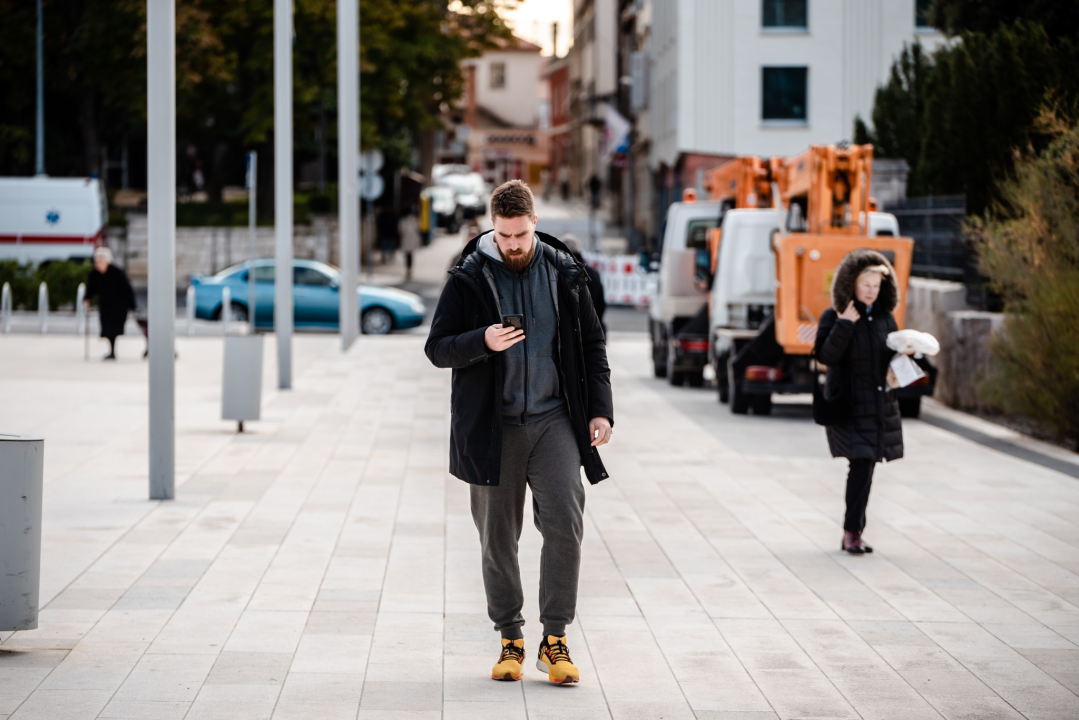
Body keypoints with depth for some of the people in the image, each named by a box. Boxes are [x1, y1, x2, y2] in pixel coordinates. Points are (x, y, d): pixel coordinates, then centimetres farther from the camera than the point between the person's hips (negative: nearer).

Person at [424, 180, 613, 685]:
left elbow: (591, 344, 12)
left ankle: (555, 640, -4)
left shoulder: (563, 273, 5)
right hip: (493, 426, 0)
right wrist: (482, 342, -19)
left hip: (554, 420, 1)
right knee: (498, 537, 4)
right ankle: (510, 640, 16)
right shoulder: (469, 278, -1)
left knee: (565, 524, -12)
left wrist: (599, 409, 3)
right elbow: (437, 348, 0)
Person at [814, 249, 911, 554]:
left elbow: (891, 358, 18)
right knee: (862, 463, -17)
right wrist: (844, 325, -21)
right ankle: (852, 532, -10)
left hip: (879, 402, 5)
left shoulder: (885, 317, 11)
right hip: (848, 403, -5)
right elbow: (825, 355, -15)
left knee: (865, 466, 7)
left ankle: (852, 533, 14)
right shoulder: (834, 317, -5)